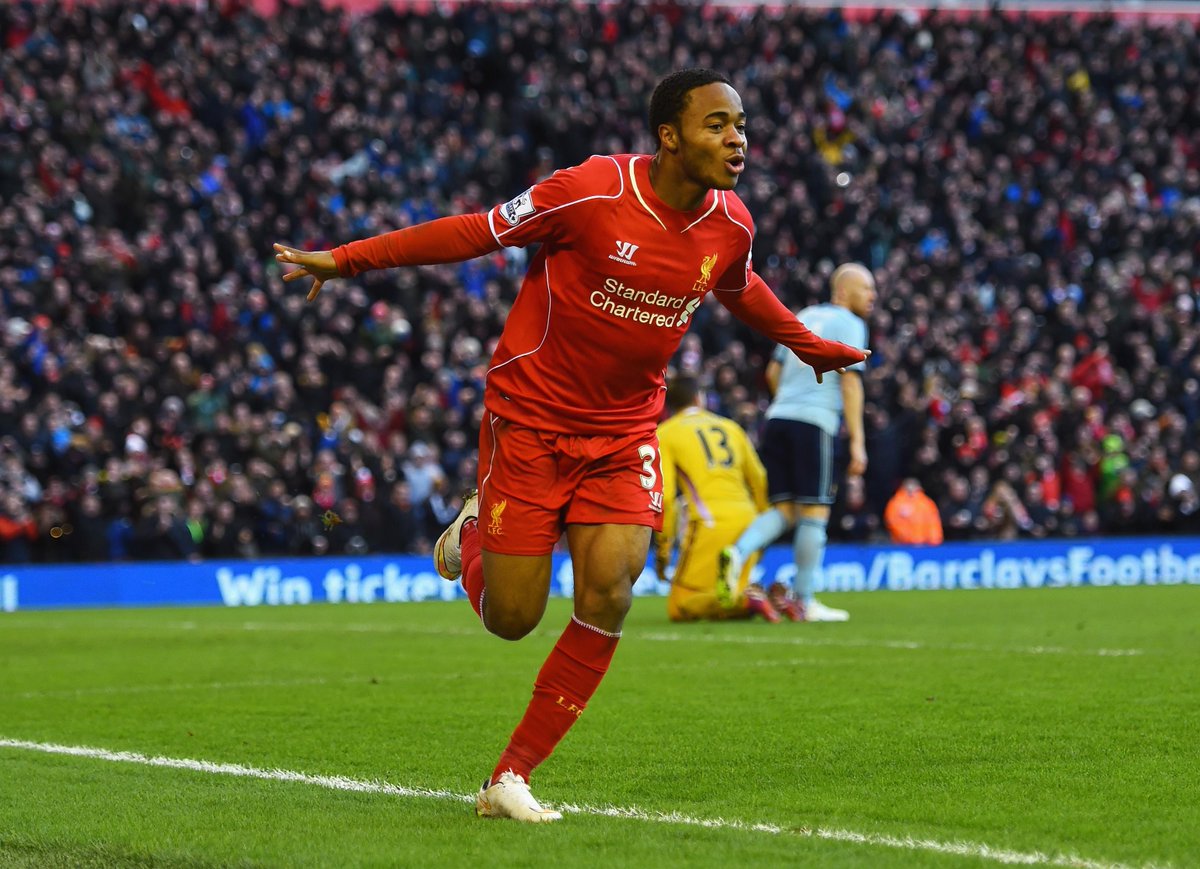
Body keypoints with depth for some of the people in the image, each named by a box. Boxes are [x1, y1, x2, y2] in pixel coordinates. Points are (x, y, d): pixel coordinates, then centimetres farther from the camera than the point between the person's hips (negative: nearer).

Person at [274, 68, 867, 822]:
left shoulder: (730, 226, -4)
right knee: (511, 618, -3)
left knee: (608, 596, -16)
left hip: (624, 431, 4)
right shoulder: (594, 192, -20)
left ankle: (511, 778, -5)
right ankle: (475, 532, 35)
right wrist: (346, 260, -12)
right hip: (531, 415, -4)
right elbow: (479, 231, -12)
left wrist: (810, 346, 34)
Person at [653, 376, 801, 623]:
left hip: (710, 525, -5)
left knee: (680, 608, -2)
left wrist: (662, 548, 3)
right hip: (747, 523, 5)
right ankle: (774, 598, -11)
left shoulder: (664, 434, 7)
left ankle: (746, 600, -26)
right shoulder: (730, 427, 20)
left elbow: (665, 497, -2)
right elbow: (759, 480, 22)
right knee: (726, 601, 18)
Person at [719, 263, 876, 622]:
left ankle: (738, 551, -18)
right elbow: (850, 383, -8)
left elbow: (774, 373, 23)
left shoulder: (804, 317, 21)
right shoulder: (849, 324, 0)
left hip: (777, 418, 7)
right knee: (814, 512, -1)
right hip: (814, 423, -7)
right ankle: (804, 602, -1)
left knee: (784, 510, 8)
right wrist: (857, 441, -10)